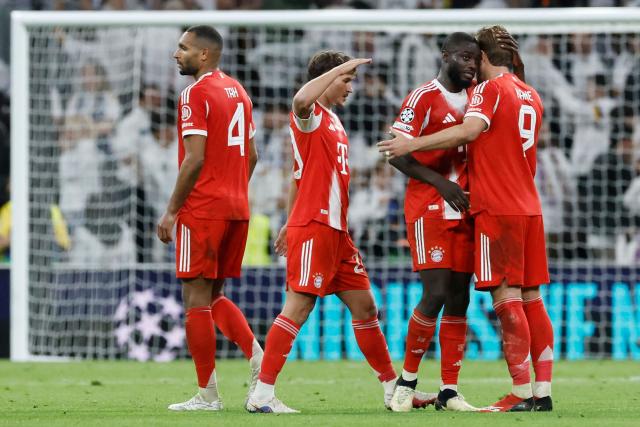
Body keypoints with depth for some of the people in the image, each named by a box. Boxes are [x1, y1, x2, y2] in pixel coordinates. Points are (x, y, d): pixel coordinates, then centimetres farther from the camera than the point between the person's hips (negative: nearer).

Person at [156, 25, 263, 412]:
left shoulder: (196, 94, -11)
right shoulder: (238, 91, 15)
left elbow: (195, 159, -17)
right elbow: (252, 155, 18)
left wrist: (171, 212, -12)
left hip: (202, 208, -8)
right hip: (237, 208, 8)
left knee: (197, 299, -3)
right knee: (213, 296, 17)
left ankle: (207, 395, -3)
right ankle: (259, 358, -2)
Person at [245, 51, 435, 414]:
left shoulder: (333, 123, 20)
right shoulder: (311, 117, -7)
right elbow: (301, 100, -34)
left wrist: (292, 224, 28)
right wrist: (340, 68, -25)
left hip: (337, 231, 10)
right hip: (313, 228, -10)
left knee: (365, 306, 13)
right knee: (298, 308, -13)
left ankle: (393, 388, 20)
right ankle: (262, 394, -13)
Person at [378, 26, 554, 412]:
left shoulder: (490, 88, -7)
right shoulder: (532, 97, 17)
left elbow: (469, 131, -23)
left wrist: (412, 144, -22)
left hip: (497, 209, -8)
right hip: (529, 207, 8)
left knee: (508, 299, -8)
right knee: (531, 299, 8)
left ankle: (522, 393, -10)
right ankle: (543, 392, 6)